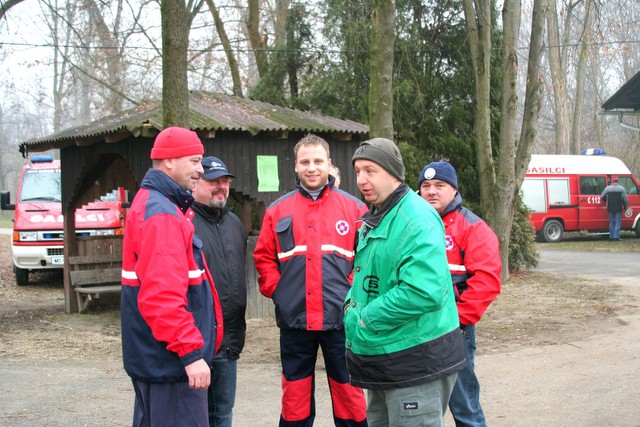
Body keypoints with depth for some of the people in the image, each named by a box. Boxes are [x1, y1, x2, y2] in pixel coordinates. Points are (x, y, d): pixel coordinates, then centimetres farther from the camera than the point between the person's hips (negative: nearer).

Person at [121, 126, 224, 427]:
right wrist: (190, 352, -26)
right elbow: (162, 295, -27)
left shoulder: (150, 204, 16)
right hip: (171, 358, -11)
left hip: (154, 357, 11)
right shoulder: (162, 215, -19)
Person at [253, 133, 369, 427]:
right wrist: (277, 290, -1)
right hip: (294, 319, 2)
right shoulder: (278, 210, 8)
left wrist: (354, 291, -7)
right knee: (295, 398, 10)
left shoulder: (354, 208, 3)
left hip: (340, 318, -1)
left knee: (349, 393, 6)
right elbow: (264, 257, 10)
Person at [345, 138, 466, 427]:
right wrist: (352, 307, 1)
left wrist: (365, 320, -21)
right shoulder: (373, 218, 12)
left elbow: (424, 292, -31)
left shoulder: (417, 219, -20)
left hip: (417, 366, -9)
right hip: (382, 360, 10)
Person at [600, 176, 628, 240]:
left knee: (611, 222, 13)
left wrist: (607, 201, 27)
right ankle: (616, 236, -5)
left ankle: (611, 236, 12)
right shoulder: (621, 188, -2)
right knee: (618, 222, 2)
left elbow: (602, 197, 7)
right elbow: (625, 199, -3)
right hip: (618, 208, -2)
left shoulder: (607, 188, 1)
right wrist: (626, 207, 9)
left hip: (610, 208, 2)